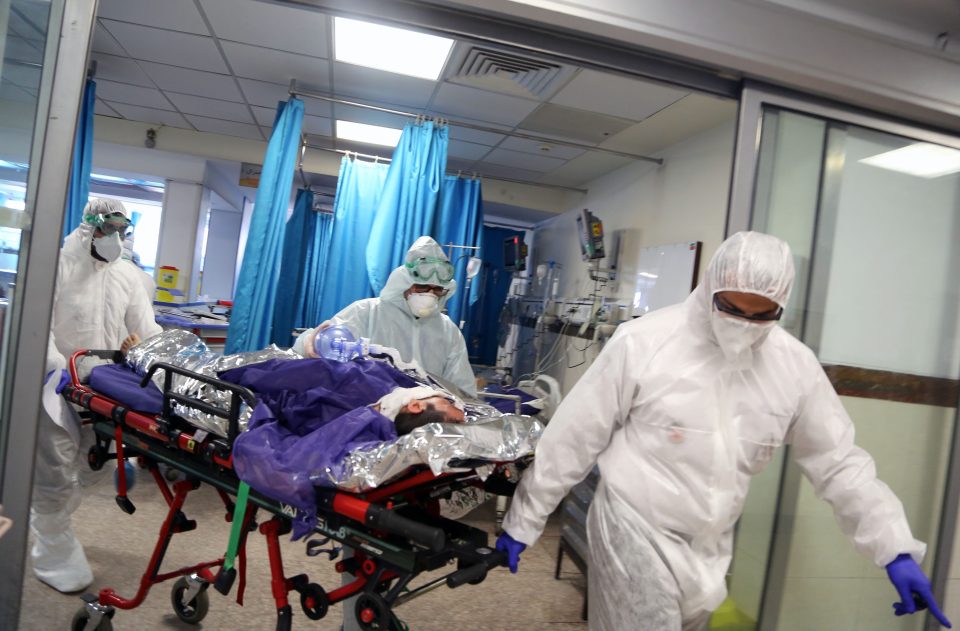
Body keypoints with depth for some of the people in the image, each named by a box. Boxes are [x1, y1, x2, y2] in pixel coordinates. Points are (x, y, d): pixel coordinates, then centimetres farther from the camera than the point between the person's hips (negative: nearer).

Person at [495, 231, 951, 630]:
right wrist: (523, 521, -6)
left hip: (709, 549, 5)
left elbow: (838, 462, 7)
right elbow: (571, 440, -13)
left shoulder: (795, 364, -5)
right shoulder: (642, 342, -18)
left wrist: (896, 549, 0)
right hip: (634, 532, -5)